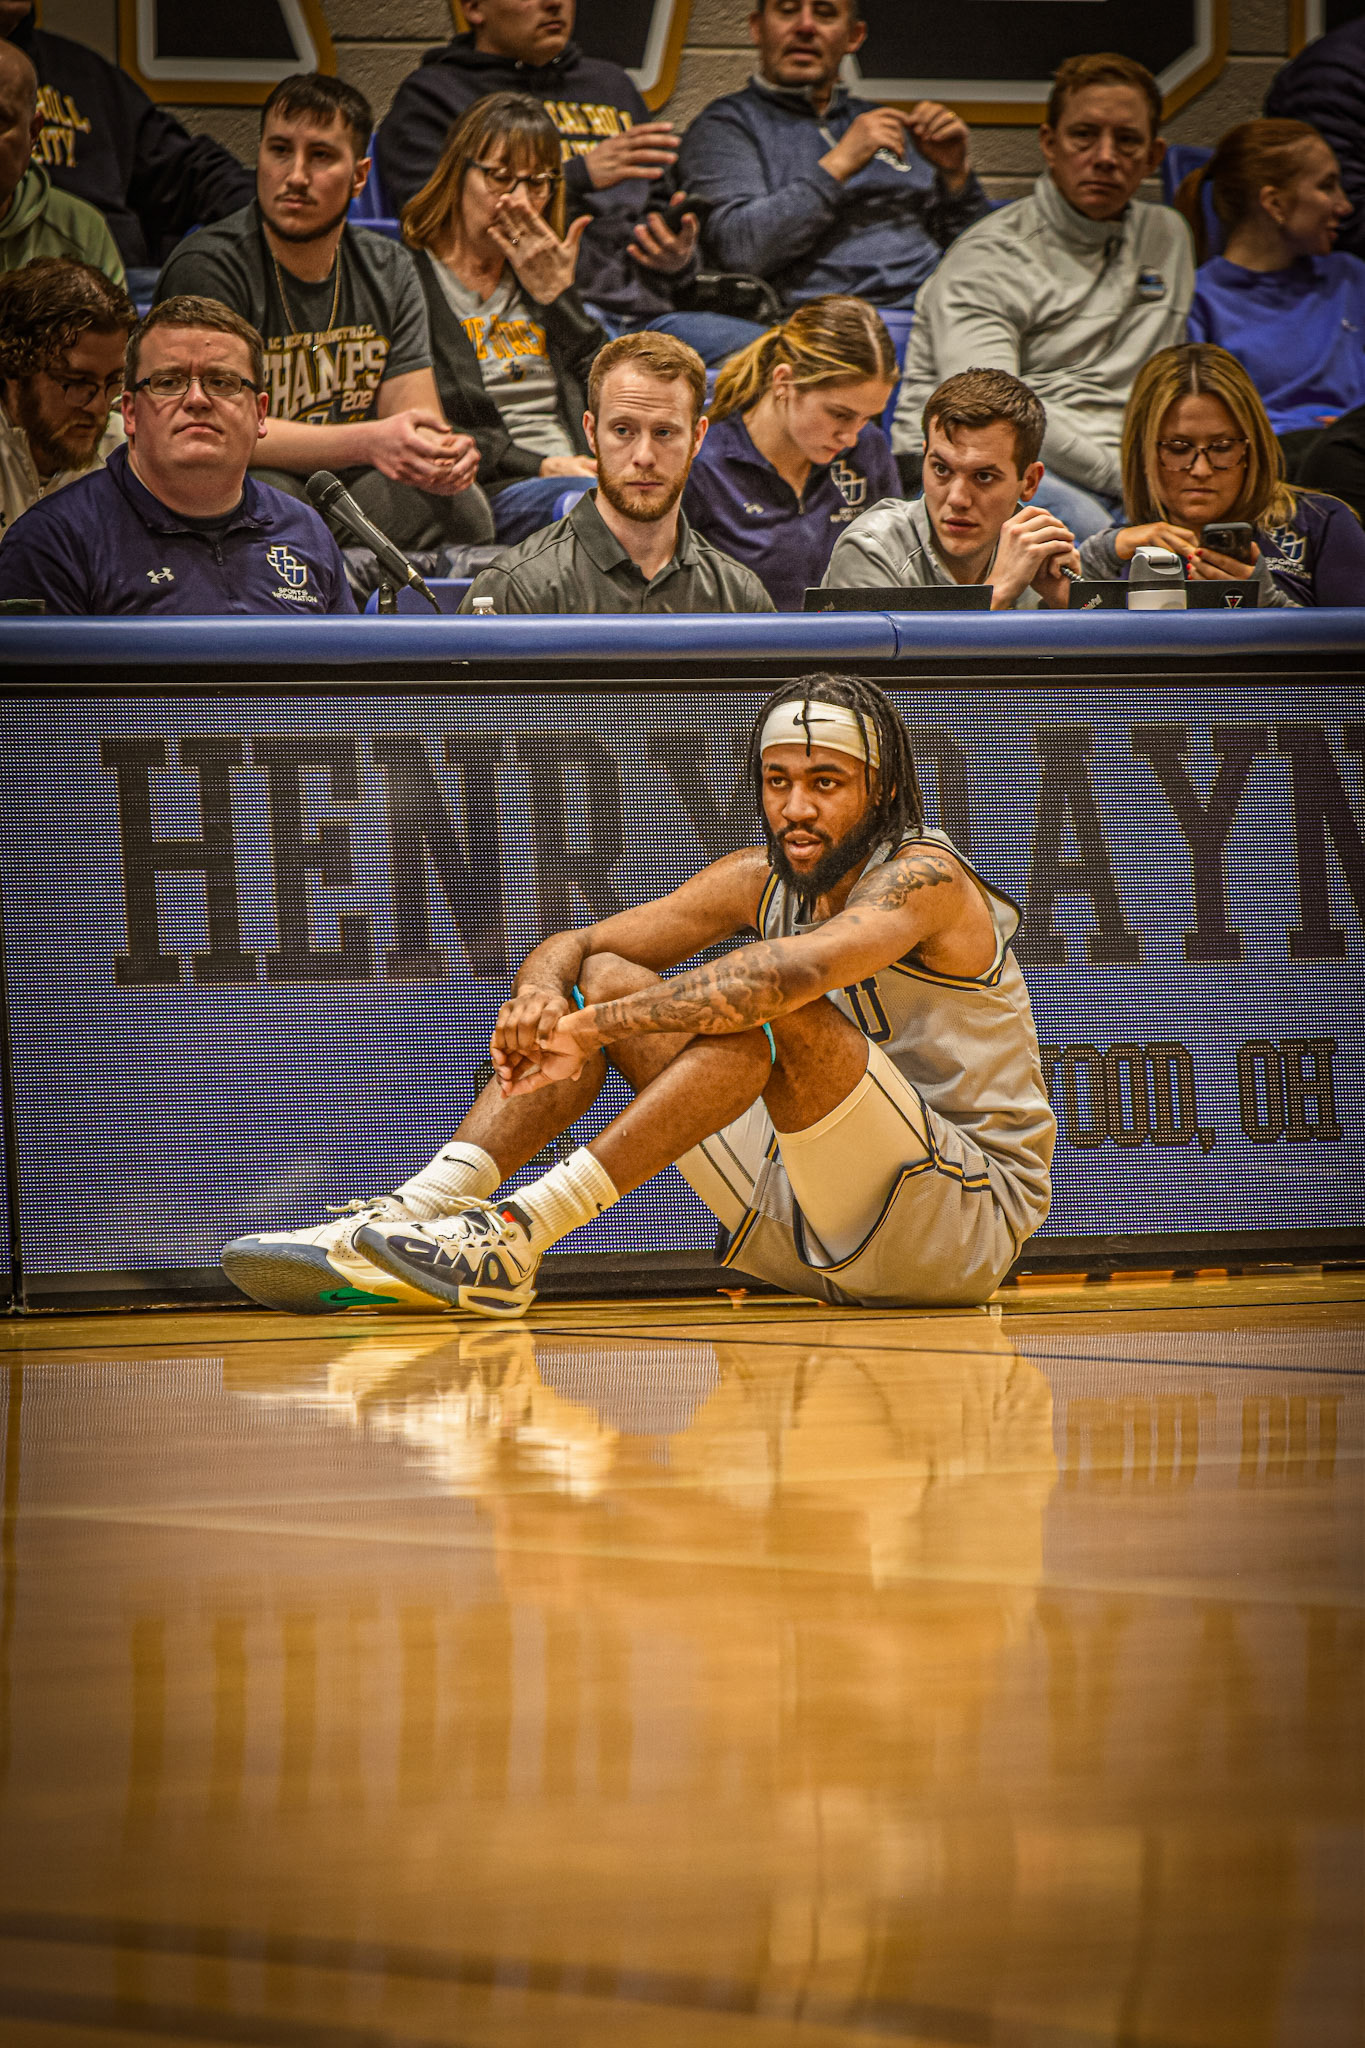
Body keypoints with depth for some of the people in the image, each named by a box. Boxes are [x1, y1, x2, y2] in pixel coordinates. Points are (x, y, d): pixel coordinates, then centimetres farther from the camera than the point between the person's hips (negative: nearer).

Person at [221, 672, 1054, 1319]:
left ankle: (519, 1236, -36)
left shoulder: (925, 877, -15)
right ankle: (414, 1219, -18)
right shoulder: (760, 880, 8)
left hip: (974, 1213, -7)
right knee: (604, 978, -2)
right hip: (811, 1237, 7)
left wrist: (595, 1027, -36)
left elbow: (798, 967, -36)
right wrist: (544, 993, -19)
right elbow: (569, 947, 7)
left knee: (776, 1010, -31)